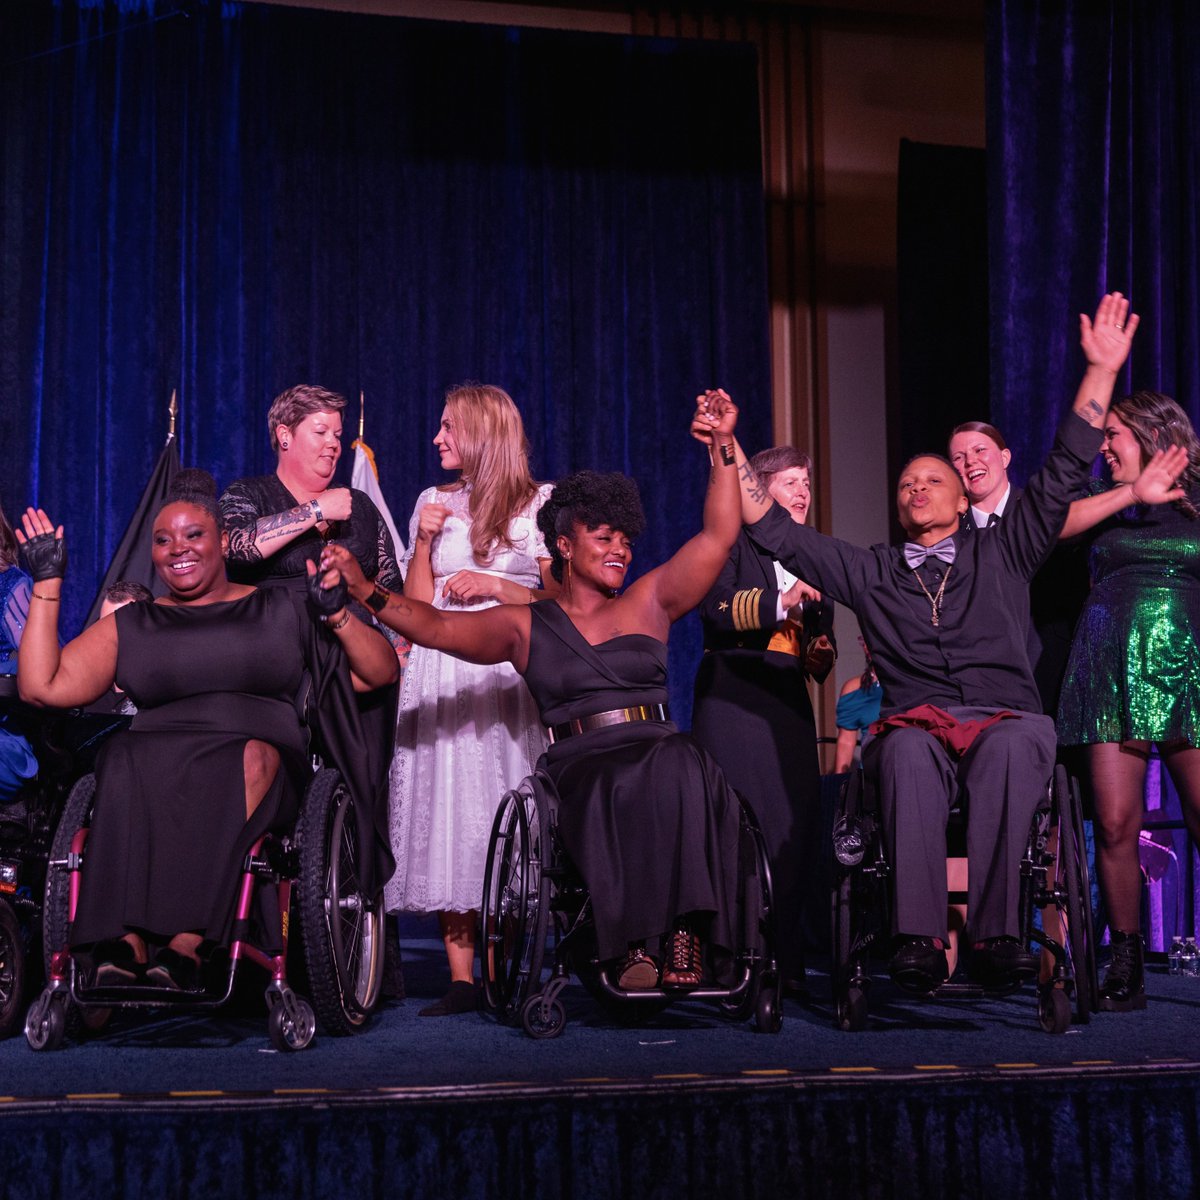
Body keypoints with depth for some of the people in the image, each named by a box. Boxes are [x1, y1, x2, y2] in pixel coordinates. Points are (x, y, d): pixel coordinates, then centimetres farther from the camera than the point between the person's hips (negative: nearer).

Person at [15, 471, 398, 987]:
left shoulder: (281, 611, 20)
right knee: (124, 759, -34)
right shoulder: (131, 626, 23)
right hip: (154, 761, 1)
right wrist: (48, 584, 13)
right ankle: (127, 941, -45)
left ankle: (186, 941, -44)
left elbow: (380, 673, 16)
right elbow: (43, 687, 11)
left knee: (251, 756, -37)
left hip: (263, 776, -1)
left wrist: (337, 614, 0)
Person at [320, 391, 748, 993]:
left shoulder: (649, 601, 19)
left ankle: (684, 937, -37)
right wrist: (362, 589, -9)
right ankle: (632, 947, -35)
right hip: (581, 770, -1)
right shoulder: (525, 625, 15)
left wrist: (723, 447, 5)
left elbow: (718, 535, 13)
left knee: (681, 774, -36)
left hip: (661, 752, 1)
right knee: (617, 793, -37)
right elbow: (433, 624, 5)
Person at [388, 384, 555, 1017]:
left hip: (512, 676, -3)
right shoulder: (433, 502, 14)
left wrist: (496, 586, -7)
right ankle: (462, 979, -1)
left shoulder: (541, 502, 6)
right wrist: (424, 541, -3)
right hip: (443, 677, 3)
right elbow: (417, 604, 9)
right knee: (446, 809, -3)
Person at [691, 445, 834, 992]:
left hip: (788, 702, 6)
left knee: (795, 827, -3)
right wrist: (781, 602, -22)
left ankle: (785, 961, 3)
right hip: (732, 696, -5)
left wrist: (821, 654, 7)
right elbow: (717, 608, -12)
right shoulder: (730, 542, 5)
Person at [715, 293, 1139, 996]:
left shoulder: (1002, 556, 24)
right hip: (917, 725, 0)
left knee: (1017, 742, -38)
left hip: (1006, 721, 0)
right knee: (910, 751, -37)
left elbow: (1064, 475, 18)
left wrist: (1101, 369, 13)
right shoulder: (871, 573, 26)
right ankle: (920, 938, -47)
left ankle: (996, 932, -43)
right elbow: (777, 530, 23)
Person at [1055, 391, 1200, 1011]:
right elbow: (1045, 525, -3)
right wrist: (1133, 493, -7)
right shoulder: (1105, 501, 17)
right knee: (1116, 824, -5)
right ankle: (1125, 966, 4)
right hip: (1114, 669, 1)